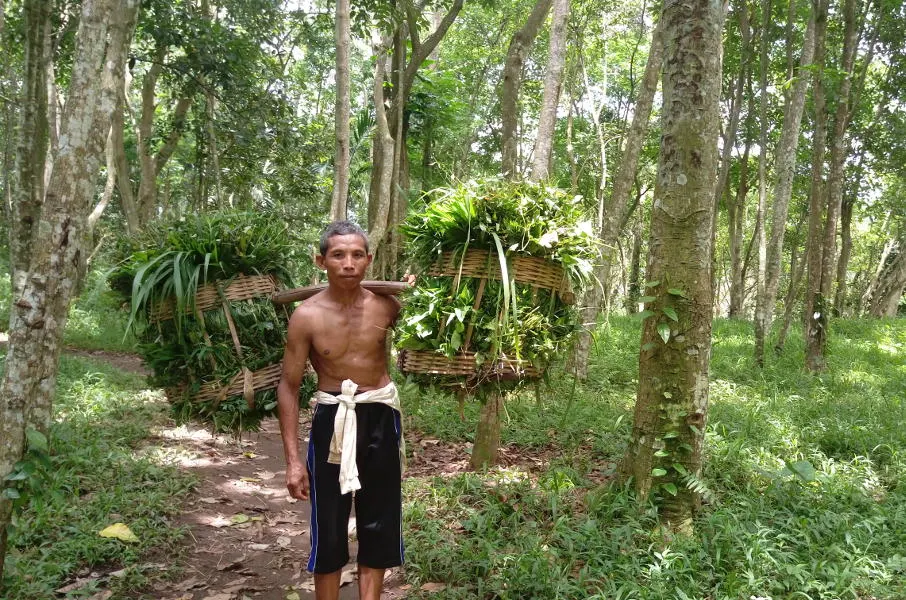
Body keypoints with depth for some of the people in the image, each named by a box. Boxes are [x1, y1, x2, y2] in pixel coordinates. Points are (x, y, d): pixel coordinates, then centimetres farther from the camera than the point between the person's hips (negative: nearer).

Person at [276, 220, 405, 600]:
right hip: (332, 420, -2)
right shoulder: (306, 316, -12)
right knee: (329, 528, 7)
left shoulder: (387, 306, -6)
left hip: (380, 418, 2)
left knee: (379, 525, 11)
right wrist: (293, 459, -12)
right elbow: (288, 387, -8)